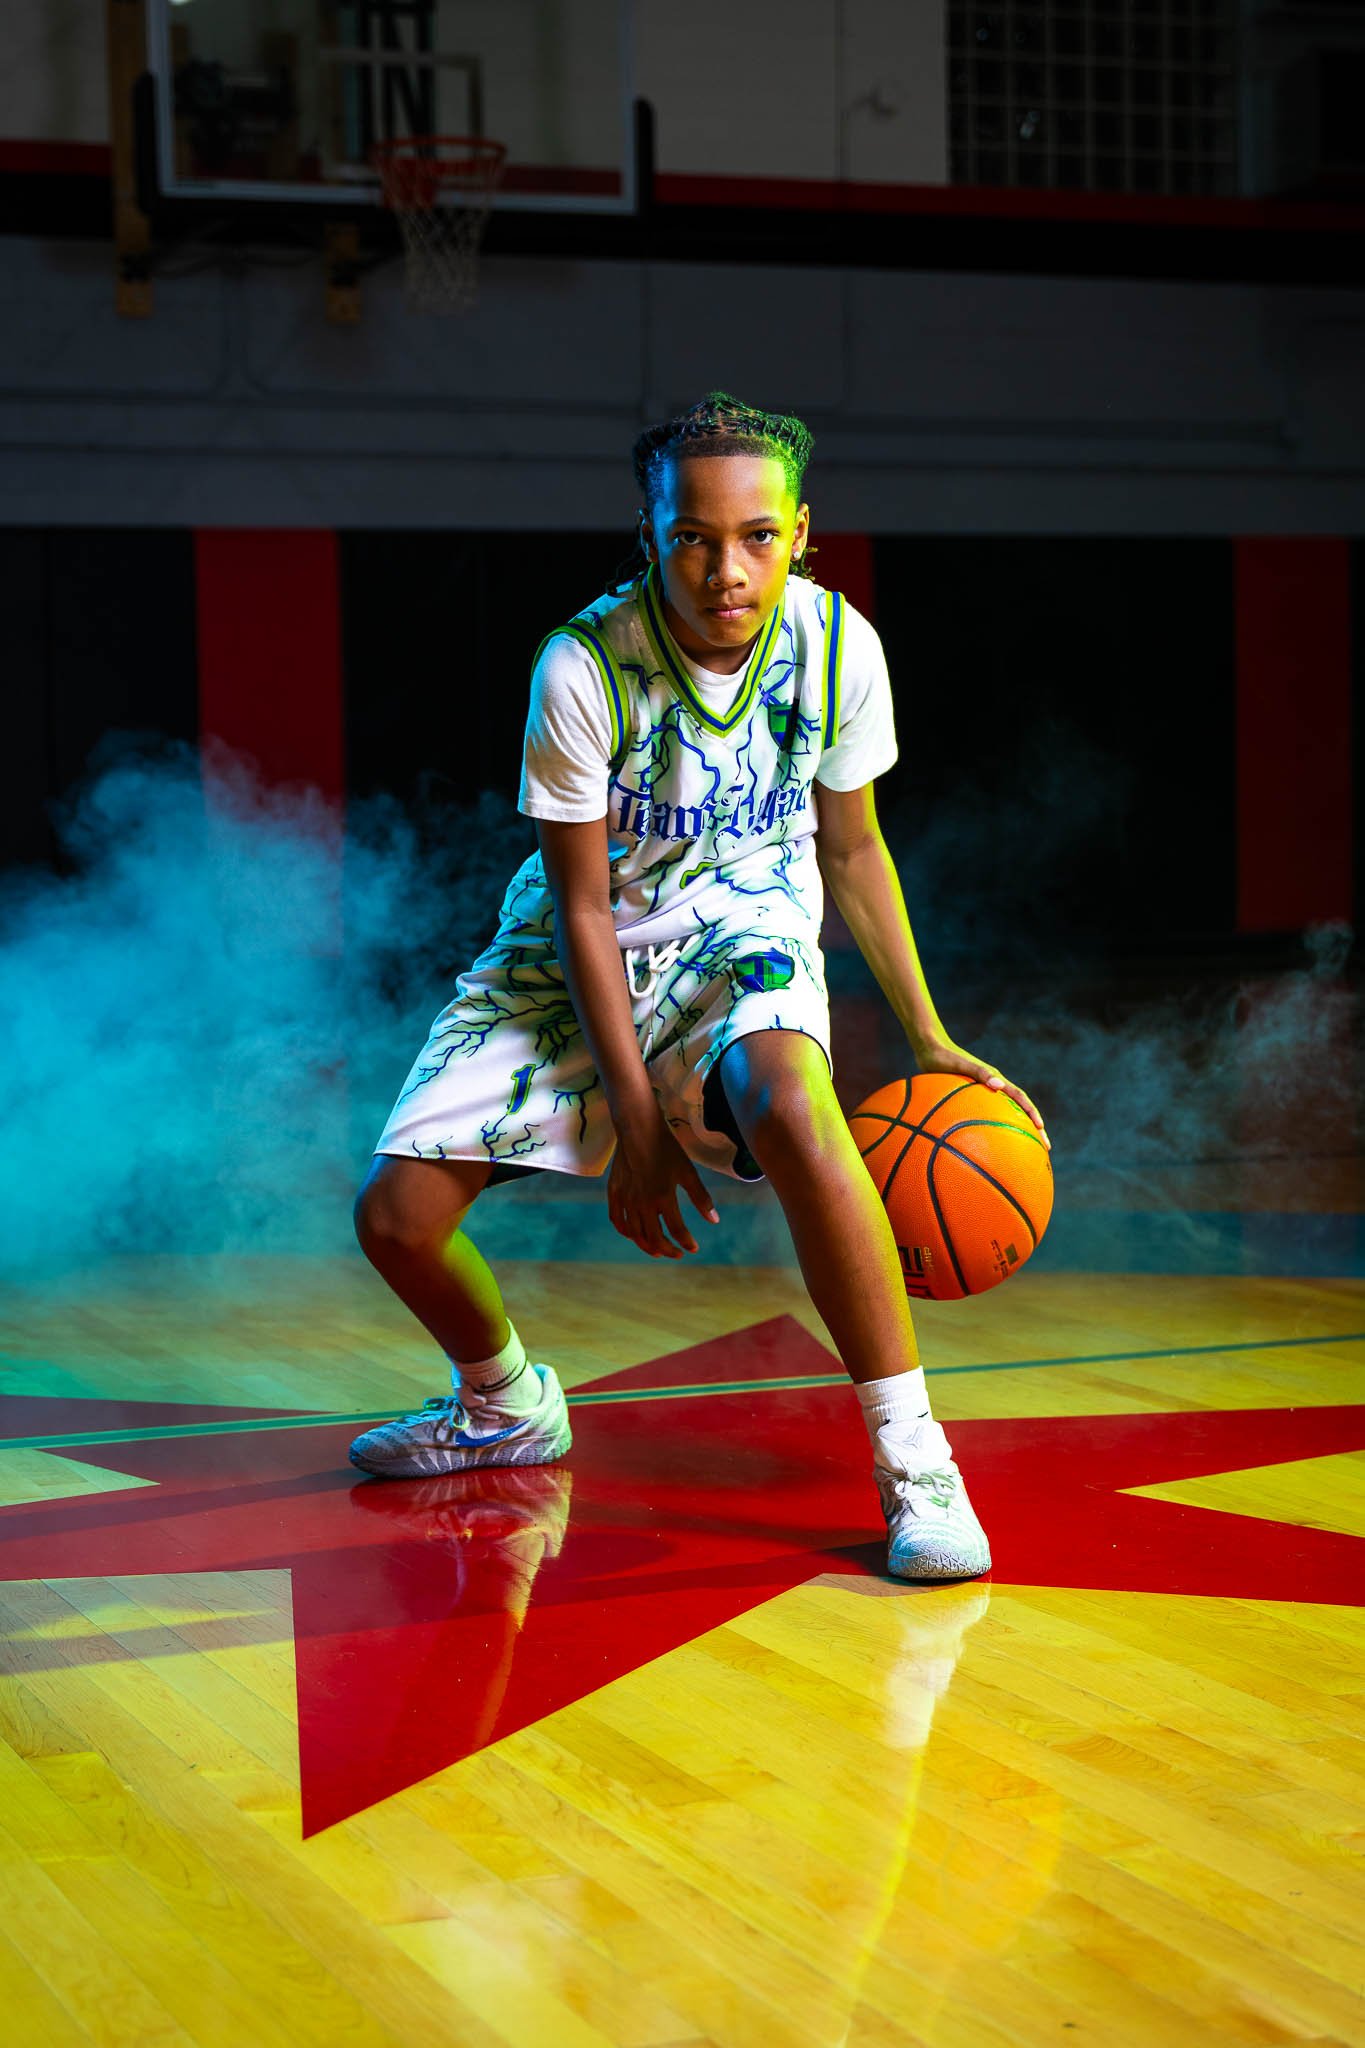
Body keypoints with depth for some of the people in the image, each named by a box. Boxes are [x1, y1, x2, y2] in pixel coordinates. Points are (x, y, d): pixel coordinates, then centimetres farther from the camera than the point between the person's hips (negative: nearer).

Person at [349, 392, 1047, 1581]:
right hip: (582, 950, 1)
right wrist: (636, 1112, -17)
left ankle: (913, 1461, -27)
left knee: (788, 1106, -38)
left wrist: (929, 1039, 0)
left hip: (744, 924, 0)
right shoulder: (584, 667, -23)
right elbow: (582, 904, -14)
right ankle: (506, 1404, 26)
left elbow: (852, 847, 2)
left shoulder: (837, 644, -15)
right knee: (396, 1216, -9)